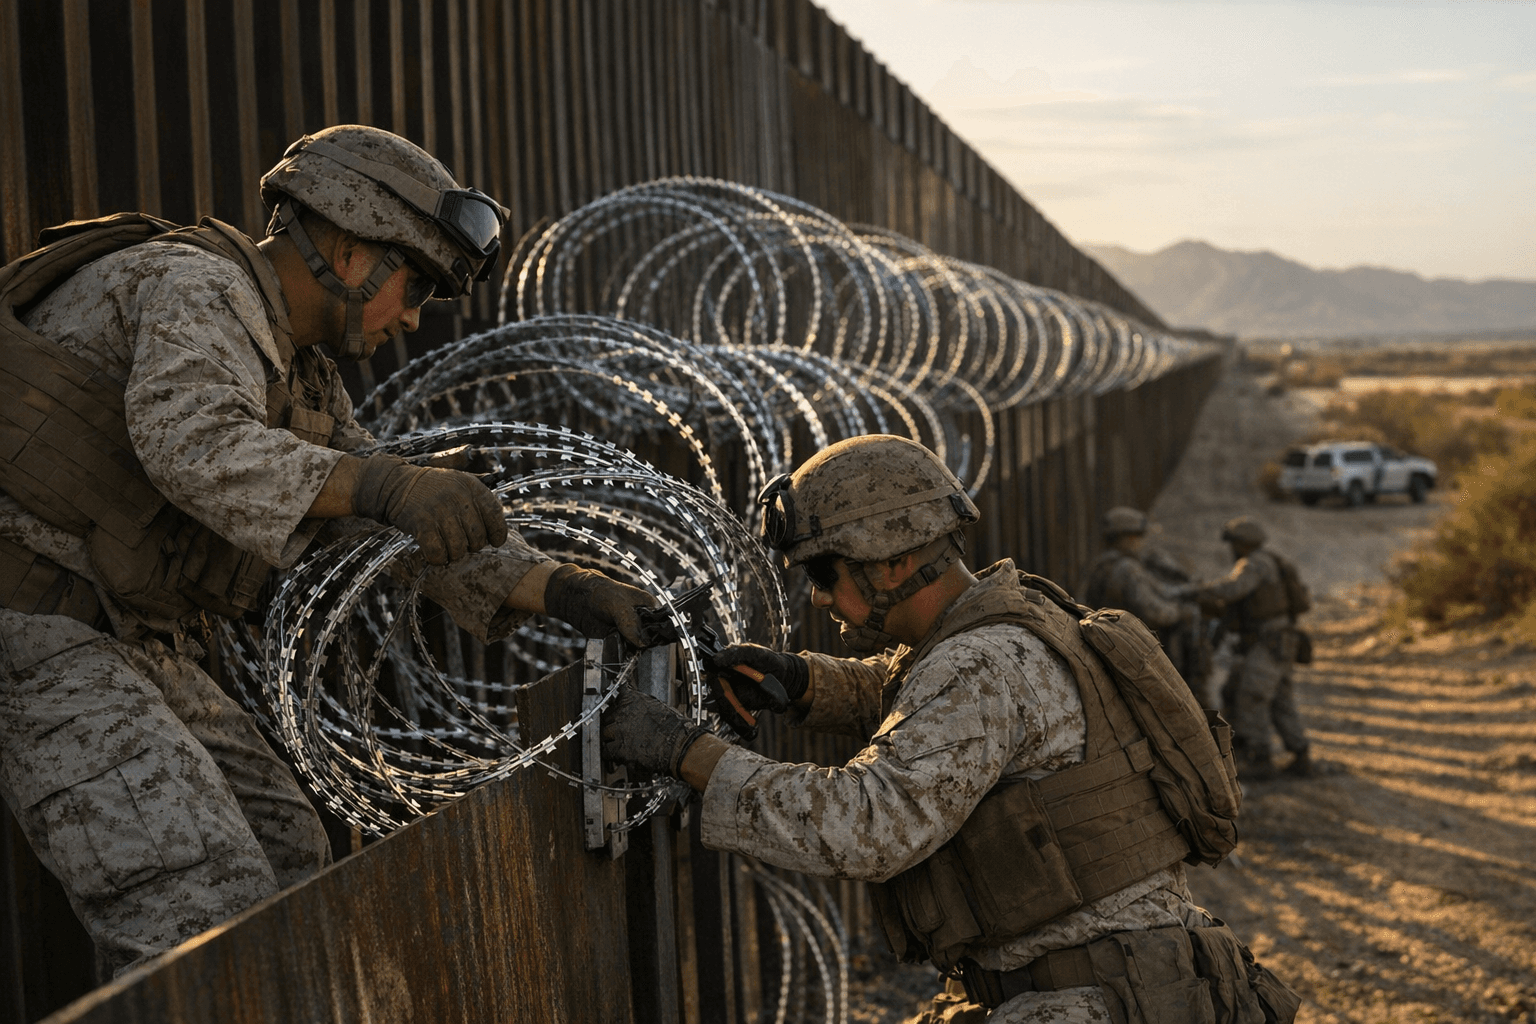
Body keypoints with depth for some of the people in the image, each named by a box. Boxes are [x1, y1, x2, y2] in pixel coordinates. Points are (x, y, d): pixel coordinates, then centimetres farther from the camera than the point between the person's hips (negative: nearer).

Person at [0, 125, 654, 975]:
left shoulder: (297, 379, 17)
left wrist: (568, 593, 1)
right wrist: (386, 484, -49)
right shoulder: (199, 288, -13)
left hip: (115, 640, 10)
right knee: (207, 909, -21)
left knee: (279, 858, 15)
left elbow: (401, 527, 15)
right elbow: (197, 446, -34)